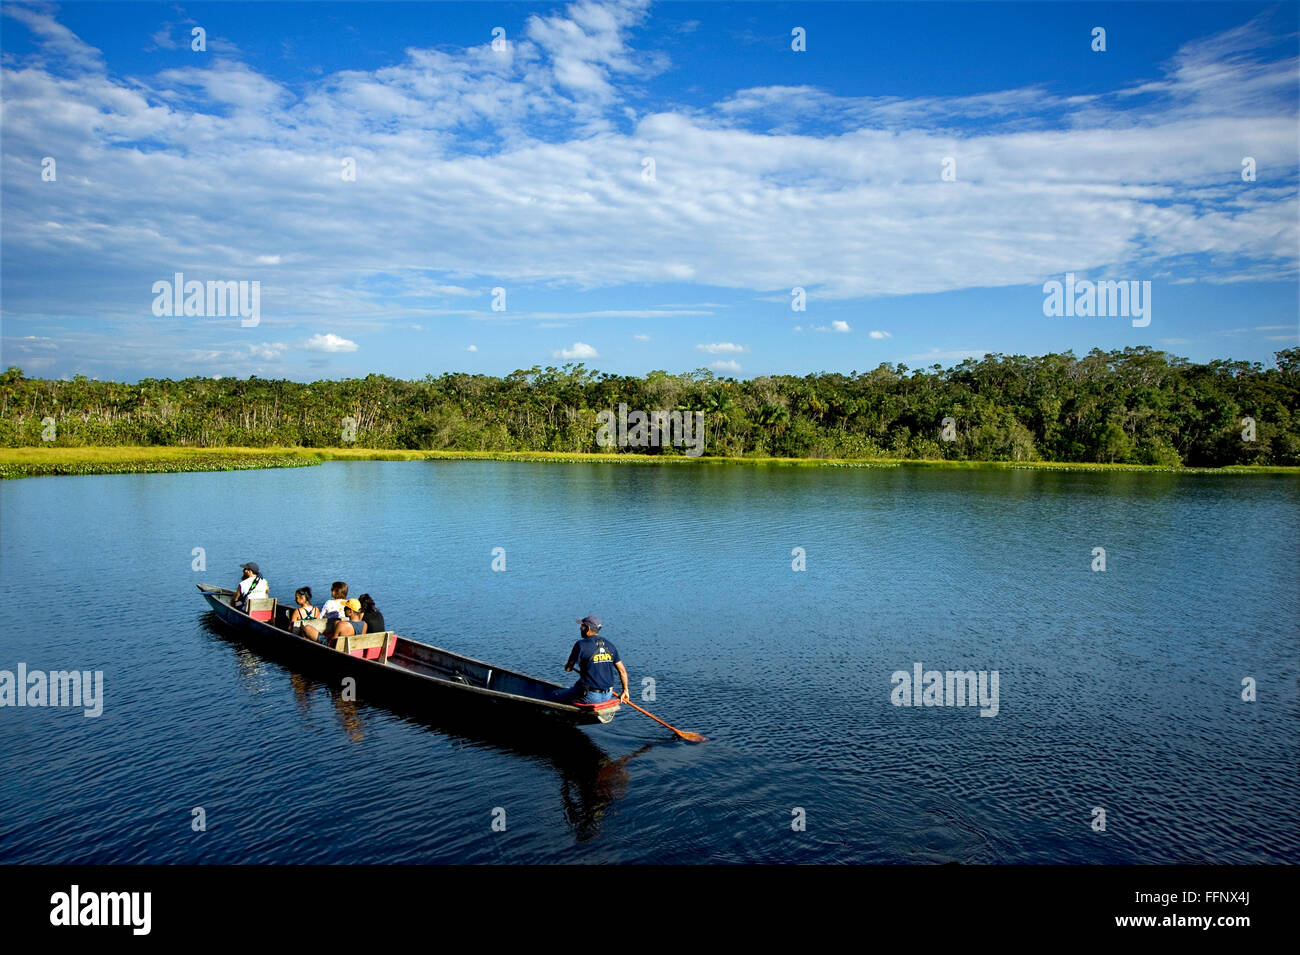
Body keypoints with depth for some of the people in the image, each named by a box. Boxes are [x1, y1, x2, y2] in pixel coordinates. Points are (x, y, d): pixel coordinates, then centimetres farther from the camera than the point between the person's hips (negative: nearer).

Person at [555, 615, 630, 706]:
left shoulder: (581, 645, -13)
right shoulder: (610, 646, 5)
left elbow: (568, 668, -4)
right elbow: (622, 671, 6)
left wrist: (567, 666, 19)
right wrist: (625, 691, 16)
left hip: (590, 697, -6)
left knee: (555, 696, 8)